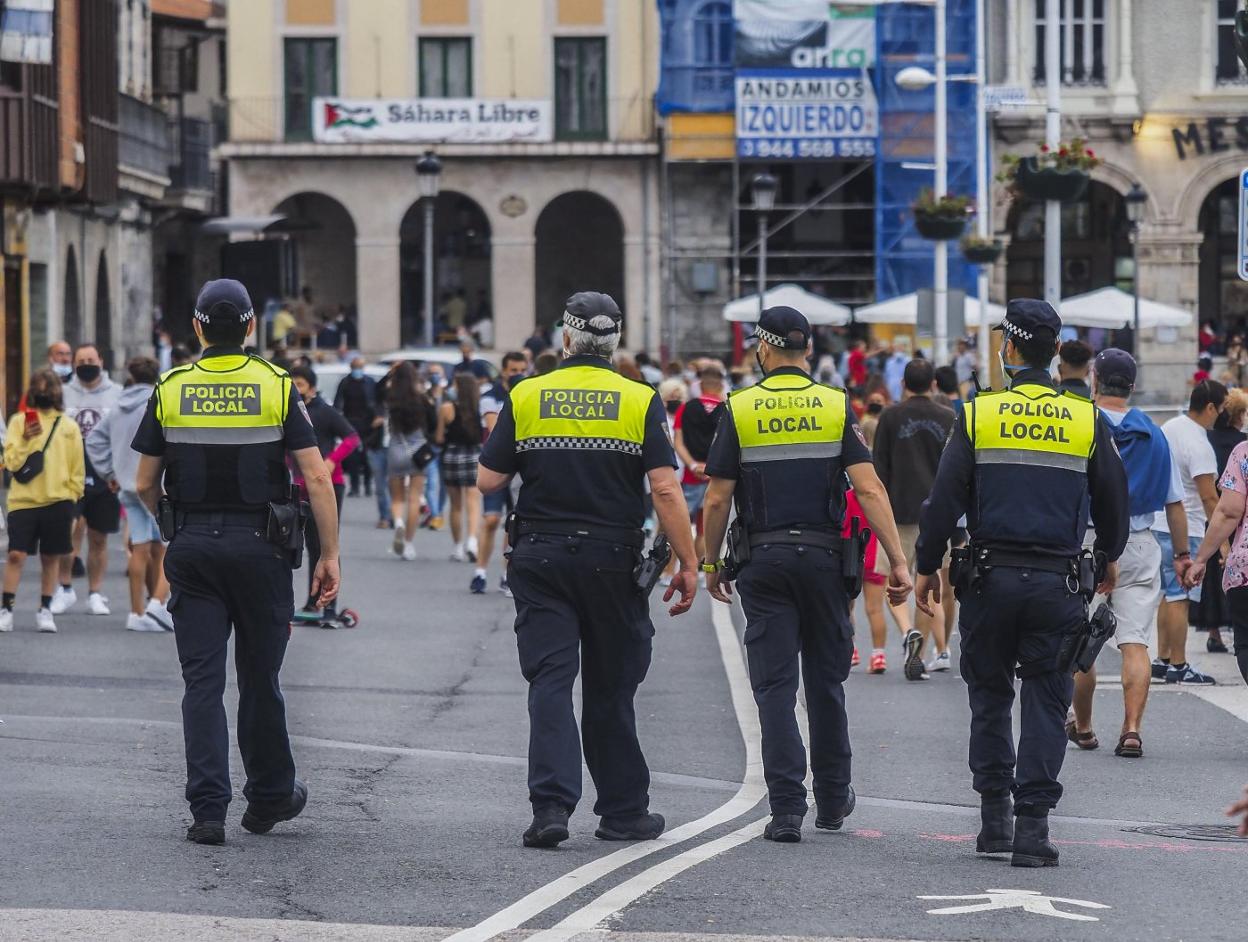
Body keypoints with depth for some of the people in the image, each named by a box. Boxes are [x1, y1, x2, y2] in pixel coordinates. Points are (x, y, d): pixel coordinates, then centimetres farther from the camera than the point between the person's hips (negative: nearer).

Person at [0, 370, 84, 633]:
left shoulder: (69, 426, 7)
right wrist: (25, 440, -19)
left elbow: (77, 467, 10)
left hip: (58, 502, 2)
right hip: (23, 500, -2)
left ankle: (45, 610, 17)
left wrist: (72, 496, 3)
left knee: (51, 557, 6)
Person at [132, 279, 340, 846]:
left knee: (202, 681, 1)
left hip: (192, 549, 1)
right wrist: (329, 556, -2)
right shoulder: (278, 387, -3)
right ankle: (270, 797, 26)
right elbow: (317, 479, -8)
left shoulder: (170, 390, 1)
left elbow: (145, 484, 5)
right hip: (260, 546, -1)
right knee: (259, 677, 12)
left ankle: (208, 809, -7)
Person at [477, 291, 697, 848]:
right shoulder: (640, 402, -4)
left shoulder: (525, 398, -1)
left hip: (541, 558, 0)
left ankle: (551, 805, -14)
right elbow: (665, 490, -10)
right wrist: (688, 565, -5)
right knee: (611, 691, 11)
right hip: (613, 563, 0)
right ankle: (623, 813, 17)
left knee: (550, 682, 0)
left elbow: (488, 481, -1)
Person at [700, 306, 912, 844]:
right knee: (826, 679, 16)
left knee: (775, 686, 0)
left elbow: (717, 500, -4)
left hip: (764, 558, -1)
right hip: (824, 557, 2)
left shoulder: (740, 411, -3)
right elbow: (869, 490, -9)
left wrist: (711, 563, 9)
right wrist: (897, 562, -9)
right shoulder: (837, 407, 0)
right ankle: (833, 800, 27)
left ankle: (786, 809, -8)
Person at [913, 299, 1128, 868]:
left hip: (991, 579, 0)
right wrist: (1109, 558, 29)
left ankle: (995, 818, 14)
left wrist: (927, 567, 7)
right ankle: (1033, 828, -4)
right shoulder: (1087, 421, 0)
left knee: (990, 697, 14)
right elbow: (1114, 501, 10)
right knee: (1046, 703, 3)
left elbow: (944, 500, -5)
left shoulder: (977, 415, -4)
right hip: (1059, 582, 0)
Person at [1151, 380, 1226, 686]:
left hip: (1159, 524, 9)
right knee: (1179, 598, -6)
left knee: (1170, 595, 16)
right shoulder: (1199, 445, -20)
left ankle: (1162, 659, 19)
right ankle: (1178, 666, -4)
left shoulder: (1169, 428, 8)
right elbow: (1208, 497, -21)